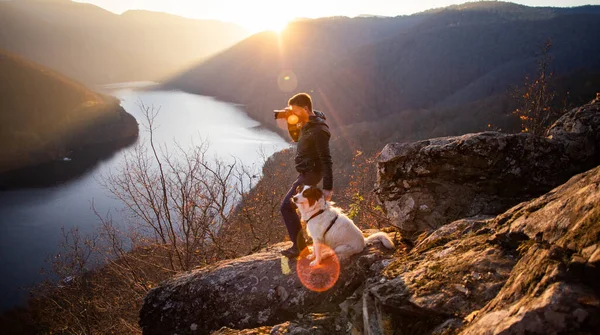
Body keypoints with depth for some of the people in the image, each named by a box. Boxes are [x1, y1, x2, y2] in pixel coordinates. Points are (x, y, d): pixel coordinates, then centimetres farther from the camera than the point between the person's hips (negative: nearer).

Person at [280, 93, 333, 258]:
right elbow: (296, 137, 25)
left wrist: (328, 187, -28)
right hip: (306, 172, 10)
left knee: (287, 206, -10)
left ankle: (299, 246, -4)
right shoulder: (307, 124, 5)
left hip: (310, 174, -10)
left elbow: (326, 160, -26)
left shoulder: (318, 130, -24)